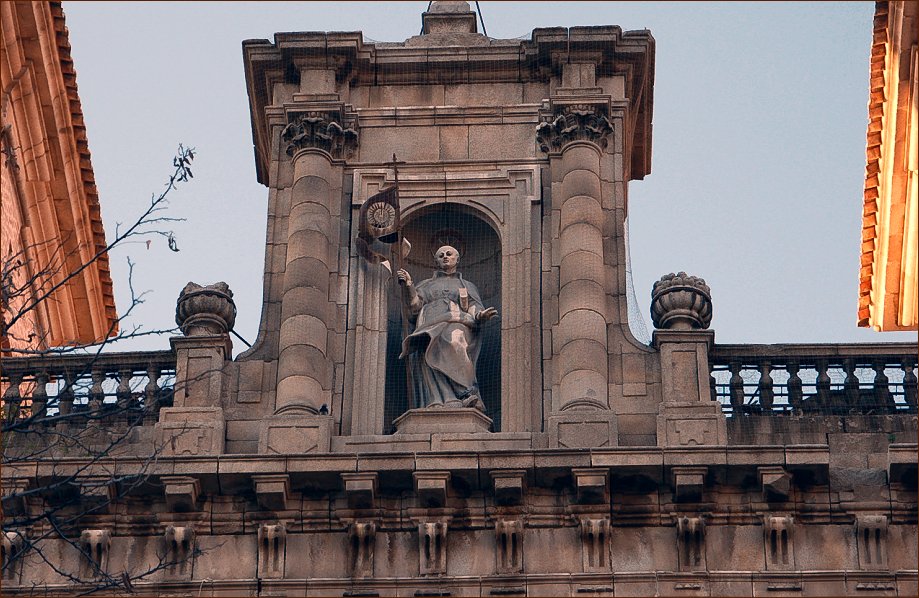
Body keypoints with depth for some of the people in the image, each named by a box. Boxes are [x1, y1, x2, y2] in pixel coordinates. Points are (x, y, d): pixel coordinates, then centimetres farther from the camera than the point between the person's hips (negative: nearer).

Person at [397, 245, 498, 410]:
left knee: (455, 343, -37)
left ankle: (468, 394, -49)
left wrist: (481, 315, -8)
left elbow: (475, 308, 16)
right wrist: (407, 285, 3)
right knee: (432, 360, -28)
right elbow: (414, 307, 19)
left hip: (457, 324, -1)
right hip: (430, 328, 1)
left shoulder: (467, 286, 33)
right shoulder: (425, 285, 35)